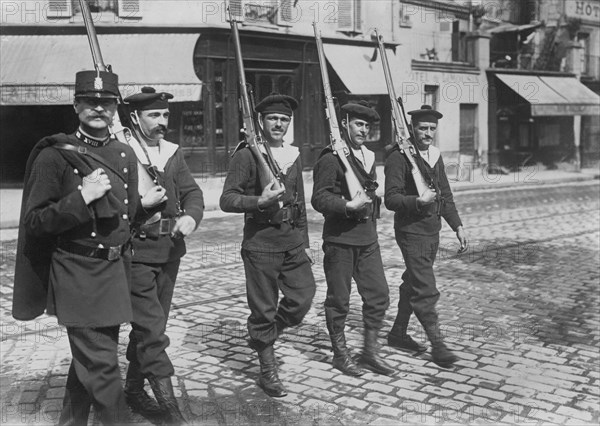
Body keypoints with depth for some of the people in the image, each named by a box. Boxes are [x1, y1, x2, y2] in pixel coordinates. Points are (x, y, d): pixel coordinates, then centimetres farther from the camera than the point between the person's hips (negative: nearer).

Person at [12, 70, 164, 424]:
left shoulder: (125, 154, 9)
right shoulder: (54, 155, -10)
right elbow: (34, 222, -13)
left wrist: (146, 203, 0)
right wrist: (82, 198, -22)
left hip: (117, 269, 7)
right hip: (78, 274, -6)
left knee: (89, 357, 19)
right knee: (100, 363, -5)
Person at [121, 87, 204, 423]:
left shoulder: (173, 153, 11)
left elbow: (192, 192, 6)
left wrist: (191, 216, -14)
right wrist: (140, 207, -24)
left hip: (170, 250, 6)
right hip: (135, 252, -6)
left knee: (150, 326, 15)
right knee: (153, 331, -10)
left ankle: (135, 390, 30)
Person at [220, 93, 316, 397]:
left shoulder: (293, 156, 12)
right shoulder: (246, 156, -8)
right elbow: (226, 200, -12)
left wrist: (304, 242, 17)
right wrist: (260, 201, -26)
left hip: (293, 242, 6)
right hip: (261, 243, -6)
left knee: (303, 296, 4)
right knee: (263, 309, 3)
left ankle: (263, 337, 31)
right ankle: (267, 372, 19)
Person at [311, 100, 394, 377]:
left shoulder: (368, 156, 14)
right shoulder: (330, 158, -11)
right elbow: (318, 199, -16)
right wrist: (348, 206, -24)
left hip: (367, 239, 7)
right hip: (340, 240, -7)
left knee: (379, 296, 6)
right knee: (339, 300, 5)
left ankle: (370, 352, 20)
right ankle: (340, 354, 20)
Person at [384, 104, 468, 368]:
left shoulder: (435, 156, 12)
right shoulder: (399, 157, -13)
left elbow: (445, 195, 17)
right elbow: (391, 199, -17)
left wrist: (457, 226, 12)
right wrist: (417, 201, -32)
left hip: (432, 231, 8)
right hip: (411, 231, -8)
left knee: (412, 285, 17)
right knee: (425, 291, -7)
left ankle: (398, 334, 30)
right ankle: (437, 345, 1)